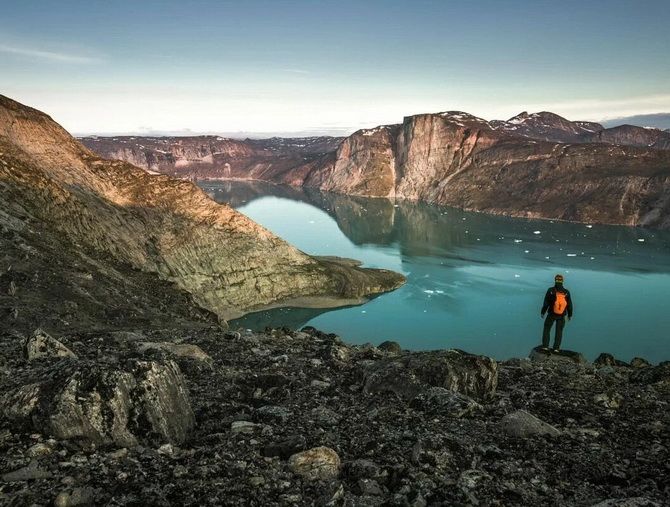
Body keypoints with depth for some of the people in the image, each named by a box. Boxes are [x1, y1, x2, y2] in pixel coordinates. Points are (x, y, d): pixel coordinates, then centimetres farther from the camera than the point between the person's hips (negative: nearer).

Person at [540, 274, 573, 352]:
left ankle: (545, 346, 10)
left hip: (551, 314, -1)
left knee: (547, 329, 14)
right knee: (559, 331, 13)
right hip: (562, 316, 1)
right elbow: (569, 305, -1)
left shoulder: (550, 290, -15)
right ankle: (556, 348, 11)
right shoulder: (566, 292, -9)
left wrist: (542, 312, 2)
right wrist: (570, 314, 13)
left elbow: (546, 303, -11)